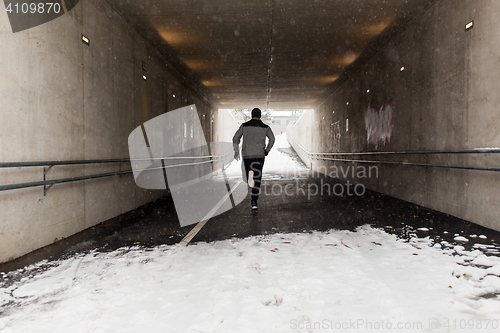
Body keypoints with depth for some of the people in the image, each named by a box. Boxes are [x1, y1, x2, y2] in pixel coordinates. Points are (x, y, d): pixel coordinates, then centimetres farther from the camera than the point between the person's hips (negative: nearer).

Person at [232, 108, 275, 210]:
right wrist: (267, 150, 7)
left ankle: (249, 176, -6)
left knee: (248, 171, 26)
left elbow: (235, 138, 4)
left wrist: (236, 151, 10)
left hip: (246, 154, 1)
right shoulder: (265, 127, 6)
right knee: (257, 178, 1)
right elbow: (272, 139, -5)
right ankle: (254, 201, -5)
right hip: (259, 155, 0)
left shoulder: (244, 125, 8)